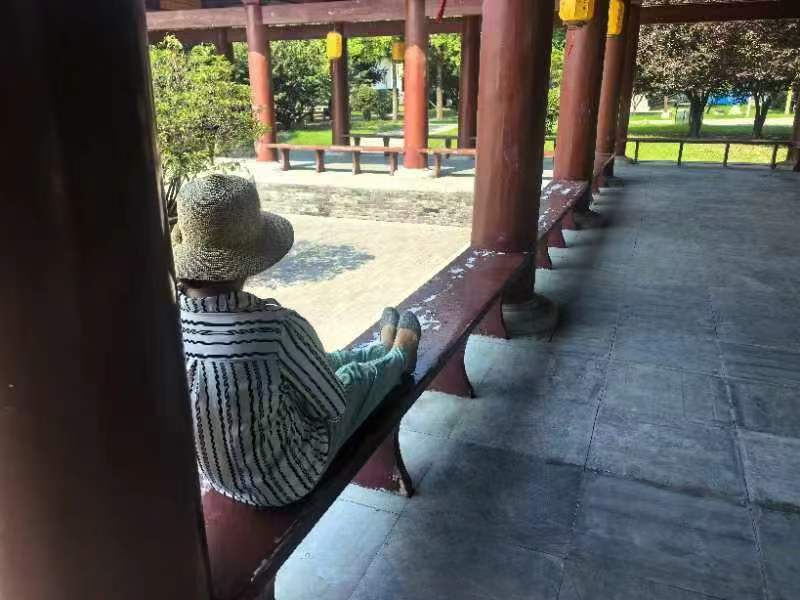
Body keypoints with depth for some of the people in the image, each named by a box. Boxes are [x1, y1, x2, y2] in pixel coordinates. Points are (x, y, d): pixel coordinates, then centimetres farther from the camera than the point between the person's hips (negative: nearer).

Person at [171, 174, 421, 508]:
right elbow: (333, 406, -19)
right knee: (356, 375, 19)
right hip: (284, 484, -5)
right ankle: (399, 357, 56)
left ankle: (383, 349, 57)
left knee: (323, 363, 26)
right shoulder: (279, 328, -37)